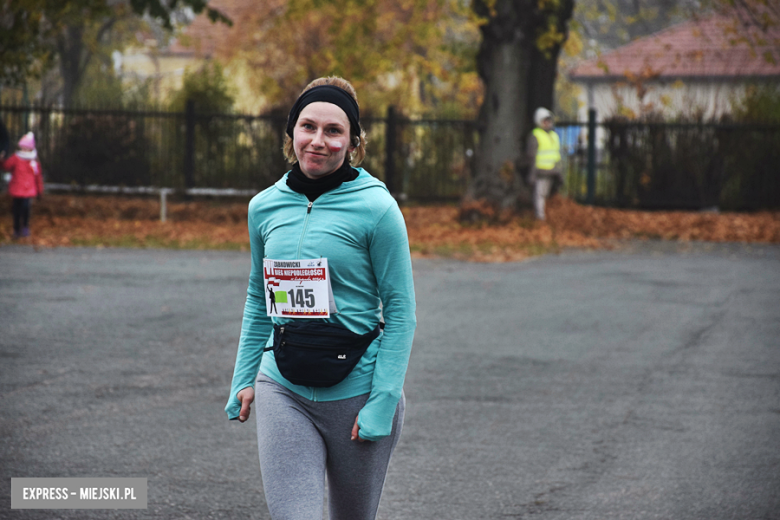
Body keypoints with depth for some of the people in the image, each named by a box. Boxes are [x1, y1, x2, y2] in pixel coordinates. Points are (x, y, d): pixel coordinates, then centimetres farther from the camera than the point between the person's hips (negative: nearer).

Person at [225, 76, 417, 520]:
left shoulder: (376, 208, -9)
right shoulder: (265, 206, 5)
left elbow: (401, 310, -7)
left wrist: (382, 403, -13)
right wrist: (244, 378, 12)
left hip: (356, 393, -2)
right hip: (283, 391, 3)